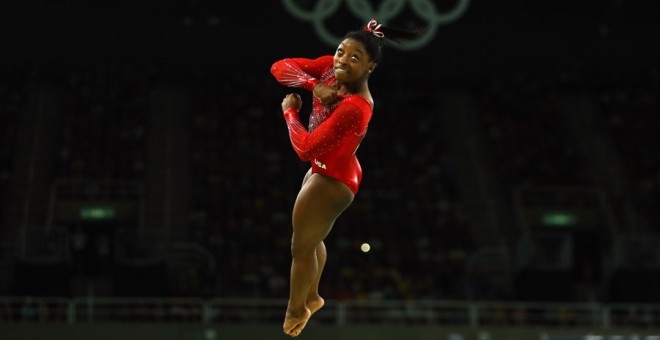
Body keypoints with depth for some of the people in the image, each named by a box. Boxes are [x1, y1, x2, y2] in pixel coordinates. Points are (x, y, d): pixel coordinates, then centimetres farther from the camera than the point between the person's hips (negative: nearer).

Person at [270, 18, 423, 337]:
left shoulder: (355, 107, -35)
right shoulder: (330, 68, -13)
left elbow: (306, 148, -32)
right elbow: (280, 67, -11)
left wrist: (290, 111, -17)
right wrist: (314, 85, -27)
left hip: (332, 180, -9)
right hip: (325, 170, 9)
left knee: (301, 248, 11)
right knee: (313, 238, 29)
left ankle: (296, 310, 35)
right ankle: (312, 297, 51)